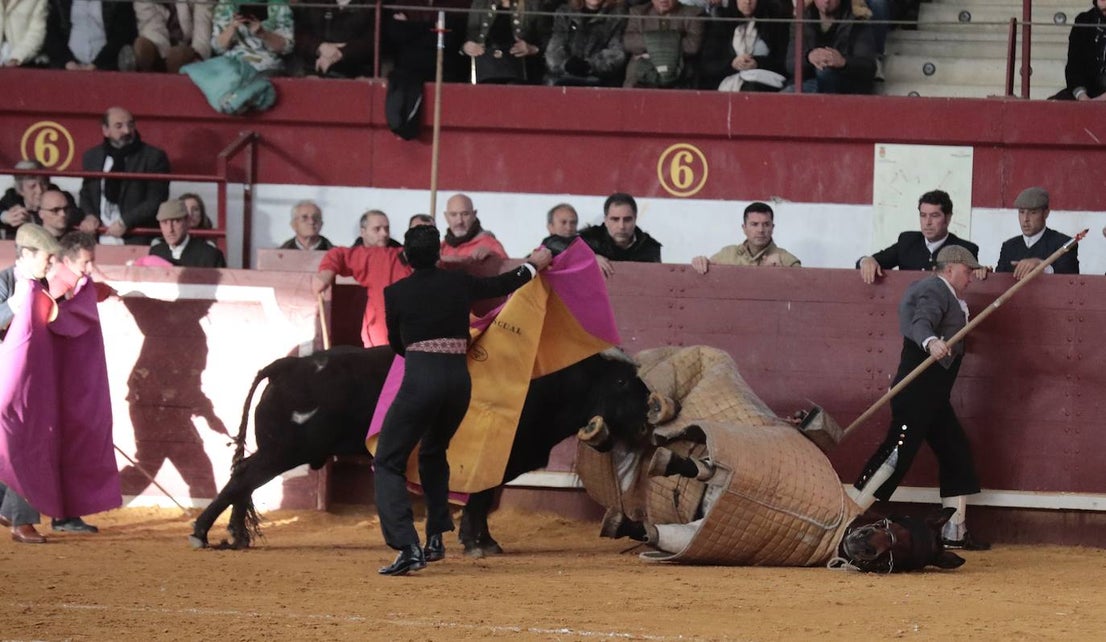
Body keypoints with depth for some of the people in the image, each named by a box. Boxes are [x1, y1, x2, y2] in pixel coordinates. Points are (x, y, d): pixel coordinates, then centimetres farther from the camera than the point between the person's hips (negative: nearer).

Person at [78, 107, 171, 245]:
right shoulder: (91, 157, 12)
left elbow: (156, 200, -5)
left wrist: (125, 222, -13)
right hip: (99, 238, 3)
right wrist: (90, 215, 2)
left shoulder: (154, 157, -2)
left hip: (137, 240, -3)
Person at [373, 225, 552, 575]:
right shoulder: (459, 283, 9)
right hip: (459, 378, 4)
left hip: (420, 378, -4)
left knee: (388, 463, 0)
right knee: (433, 453, 28)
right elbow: (502, 284, 27)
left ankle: (408, 547, -18)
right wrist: (534, 264, 45)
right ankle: (435, 540, 24)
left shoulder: (396, 293, 2)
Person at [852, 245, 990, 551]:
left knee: (956, 453, 12)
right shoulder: (934, 291, -11)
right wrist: (931, 342, -50)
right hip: (917, 391, -11)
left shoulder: (946, 295, 21)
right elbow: (921, 322, -30)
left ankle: (954, 532, 18)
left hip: (933, 396, 11)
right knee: (898, 453, -15)